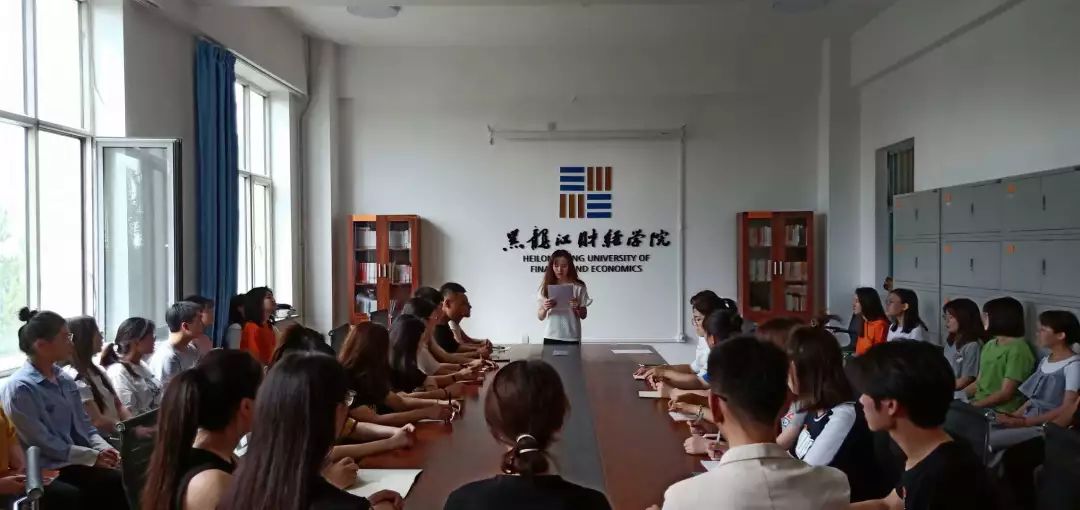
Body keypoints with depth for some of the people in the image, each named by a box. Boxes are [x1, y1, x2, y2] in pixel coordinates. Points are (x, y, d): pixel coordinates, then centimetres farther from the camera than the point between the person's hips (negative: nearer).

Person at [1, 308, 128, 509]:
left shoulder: (65, 379, 12)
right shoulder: (19, 388, -12)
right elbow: (43, 443, -16)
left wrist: (103, 448, -4)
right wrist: (93, 456, -17)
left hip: (82, 460, 7)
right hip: (50, 469, -7)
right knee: (116, 483, -26)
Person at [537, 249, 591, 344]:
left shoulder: (578, 287, -2)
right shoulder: (547, 286, 2)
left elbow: (583, 316, 3)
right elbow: (540, 317, 4)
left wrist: (577, 308, -17)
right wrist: (544, 308, -16)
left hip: (571, 338, -1)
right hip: (550, 338, 1)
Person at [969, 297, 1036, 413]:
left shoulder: (1017, 350, -12)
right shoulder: (989, 345, 14)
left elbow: (1005, 394, -16)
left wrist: (973, 405, -19)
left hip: (1002, 412, -7)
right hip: (980, 405, 8)